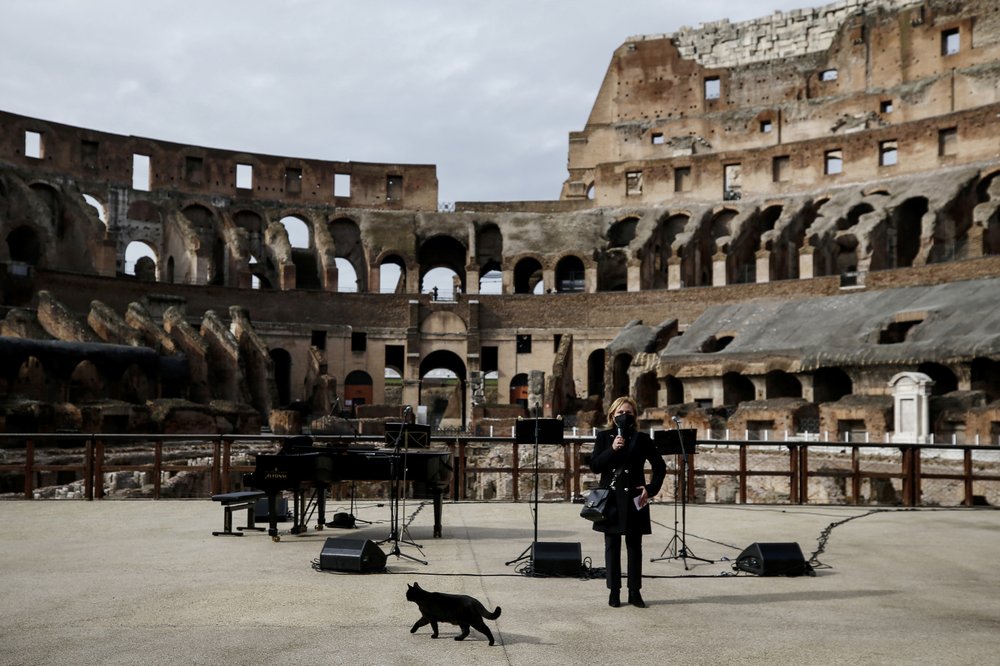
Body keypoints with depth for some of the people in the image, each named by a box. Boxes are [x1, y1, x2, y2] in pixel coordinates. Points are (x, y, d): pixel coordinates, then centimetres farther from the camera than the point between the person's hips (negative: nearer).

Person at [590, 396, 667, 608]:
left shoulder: (641, 439, 2)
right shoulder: (603, 437, 4)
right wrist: (612, 449, -17)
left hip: (633, 499, 0)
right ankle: (614, 591, 13)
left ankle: (635, 592, 13)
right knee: (612, 546, 5)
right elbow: (594, 466, -6)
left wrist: (651, 488, -4)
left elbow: (660, 467, 7)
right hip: (610, 499, 1)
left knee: (634, 546, 5)